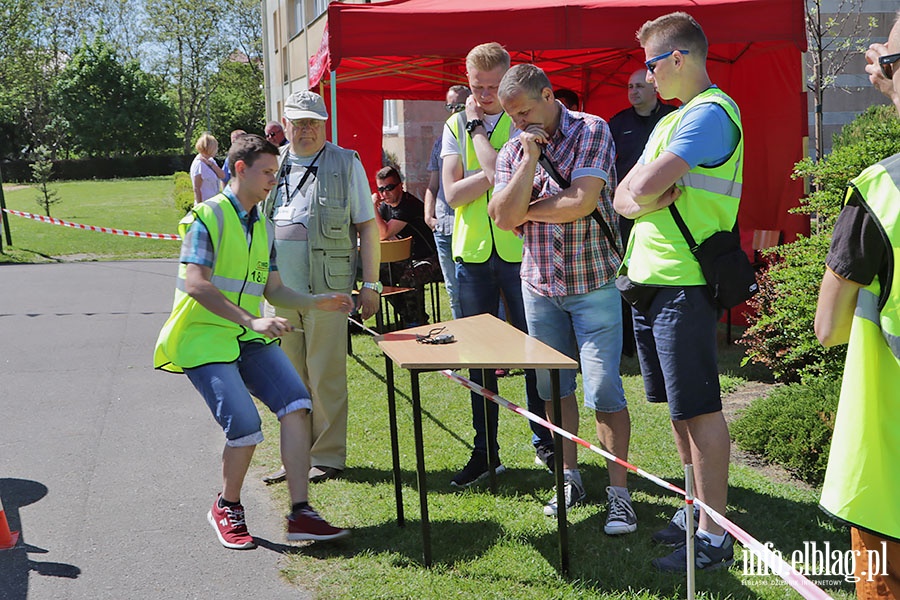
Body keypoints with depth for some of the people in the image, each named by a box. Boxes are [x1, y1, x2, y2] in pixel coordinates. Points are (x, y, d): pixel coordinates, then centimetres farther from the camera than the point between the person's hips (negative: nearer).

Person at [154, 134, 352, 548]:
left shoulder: (261, 226, 17)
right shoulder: (208, 216, -8)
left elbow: (273, 290, 21)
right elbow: (195, 284, -19)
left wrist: (316, 302, 5)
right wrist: (252, 320, -26)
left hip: (250, 340, 7)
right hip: (204, 339, -7)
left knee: (297, 405, -14)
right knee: (245, 427, -19)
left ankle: (300, 513, -10)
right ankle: (226, 508, 9)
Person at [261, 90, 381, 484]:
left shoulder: (346, 163, 3)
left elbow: (367, 226, 3)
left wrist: (371, 284, -2)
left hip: (326, 288, -4)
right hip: (277, 289, 4)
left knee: (326, 377, 0)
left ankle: (328, 456, 12)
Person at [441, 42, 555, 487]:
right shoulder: (455, 126, 8)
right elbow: (453, 194, -4)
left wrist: (477, 126, -10)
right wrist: (493, 173, -15)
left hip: (519, 250, -3)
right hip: (472, 252, 3)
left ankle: (544, 441, 20)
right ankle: (484, 450, 19)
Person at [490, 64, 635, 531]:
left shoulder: (591, 132, -7)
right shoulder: (513, 151, 6)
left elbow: (580, 203, -19)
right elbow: (504, 217, -8)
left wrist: (525, 209, -6)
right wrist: (530, 157, -13)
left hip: (592, 282, -5)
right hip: (539, 284, 5)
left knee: (603, 390, -7)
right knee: (553, 387, 12)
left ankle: (619, 492, 1)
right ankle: (570, 476, 26)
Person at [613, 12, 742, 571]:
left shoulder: (710, 113, -13)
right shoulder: (672, 120, 19)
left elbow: (647, 183, -25)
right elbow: (625, 196, 15)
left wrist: (645, 186, -3)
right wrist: (640, 200, -7)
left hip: (684, 284, -10)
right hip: (650, 279, 10)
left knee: (699, 408, -6)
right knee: (679, 406, 16)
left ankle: (716, 536, 1)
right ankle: (699, 508, 28)